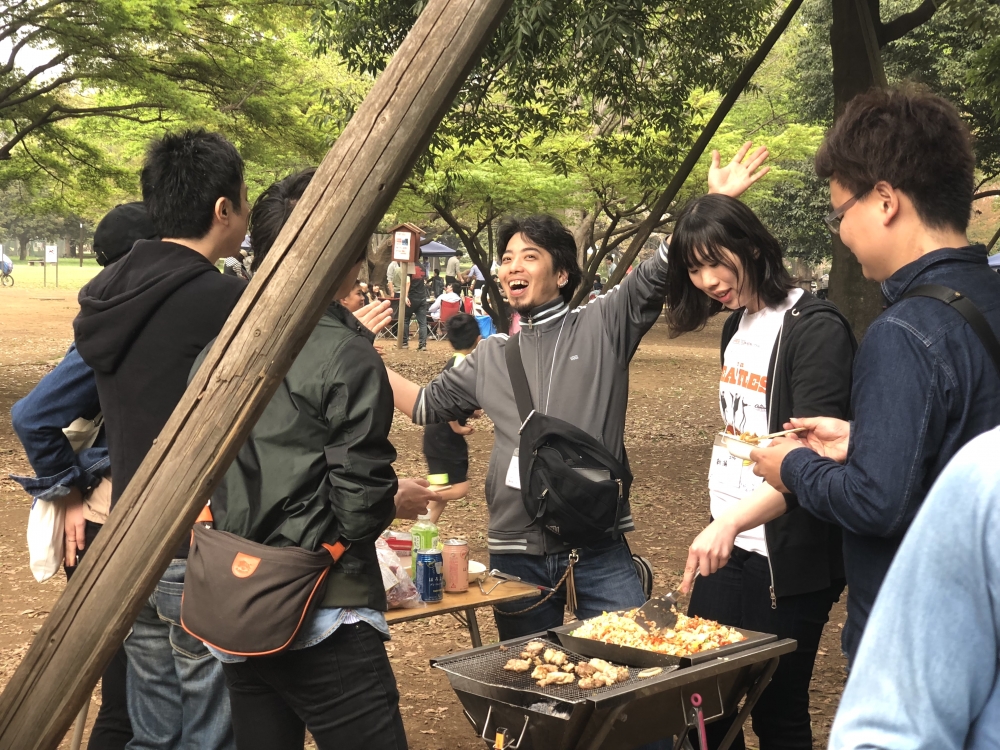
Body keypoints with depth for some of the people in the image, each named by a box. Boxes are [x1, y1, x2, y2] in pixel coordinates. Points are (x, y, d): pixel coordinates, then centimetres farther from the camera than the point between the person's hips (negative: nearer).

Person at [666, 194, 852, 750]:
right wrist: (721, 528, 5)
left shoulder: (815, 328, -14)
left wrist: (732, 521, -32)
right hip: (729, 546, 7)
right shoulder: (737, 325, 10)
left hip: (788, 558, -7)